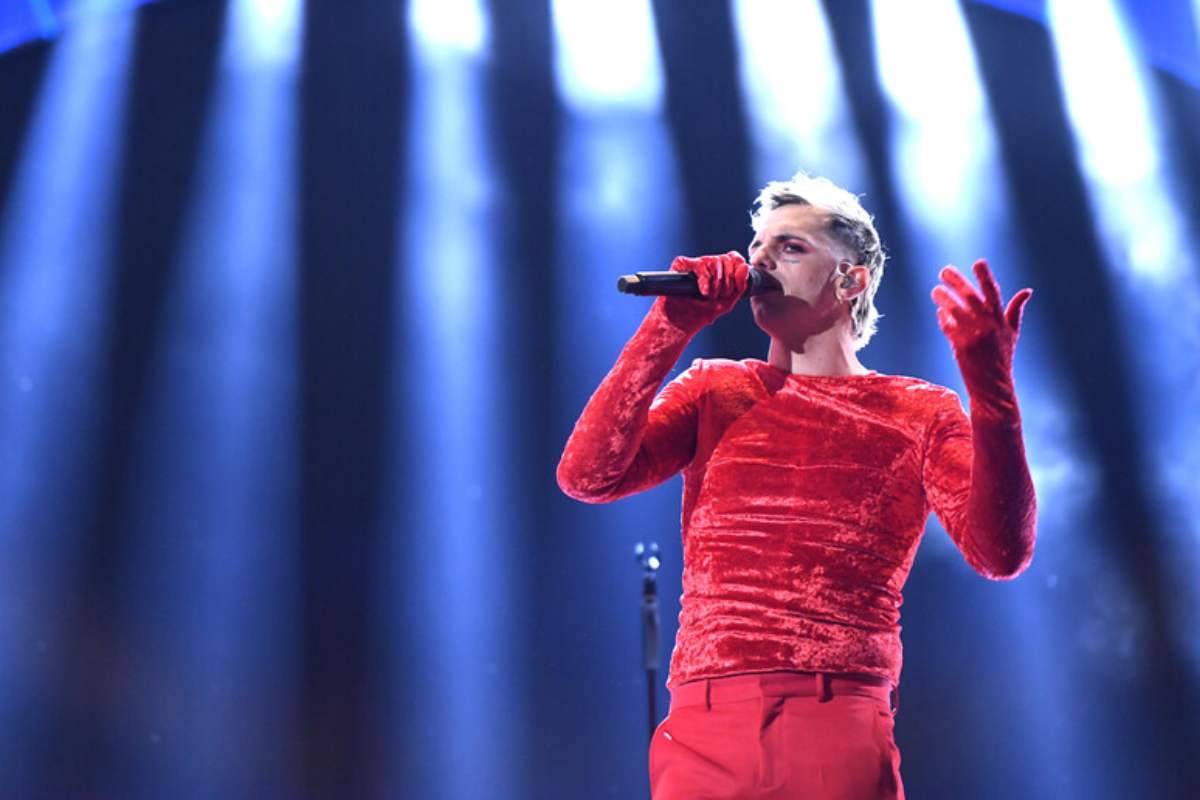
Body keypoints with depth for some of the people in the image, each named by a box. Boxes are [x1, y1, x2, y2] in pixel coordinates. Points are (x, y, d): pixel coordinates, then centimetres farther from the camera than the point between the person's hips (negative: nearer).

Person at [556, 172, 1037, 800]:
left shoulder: (921, 415, 7)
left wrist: (991, 390, -21)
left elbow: (1000, 552, -8)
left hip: (839, 732, -2)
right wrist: (670, 326, -4)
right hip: (701, 731, 2)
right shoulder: (715, 391, 13)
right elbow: (585, 476, -1)